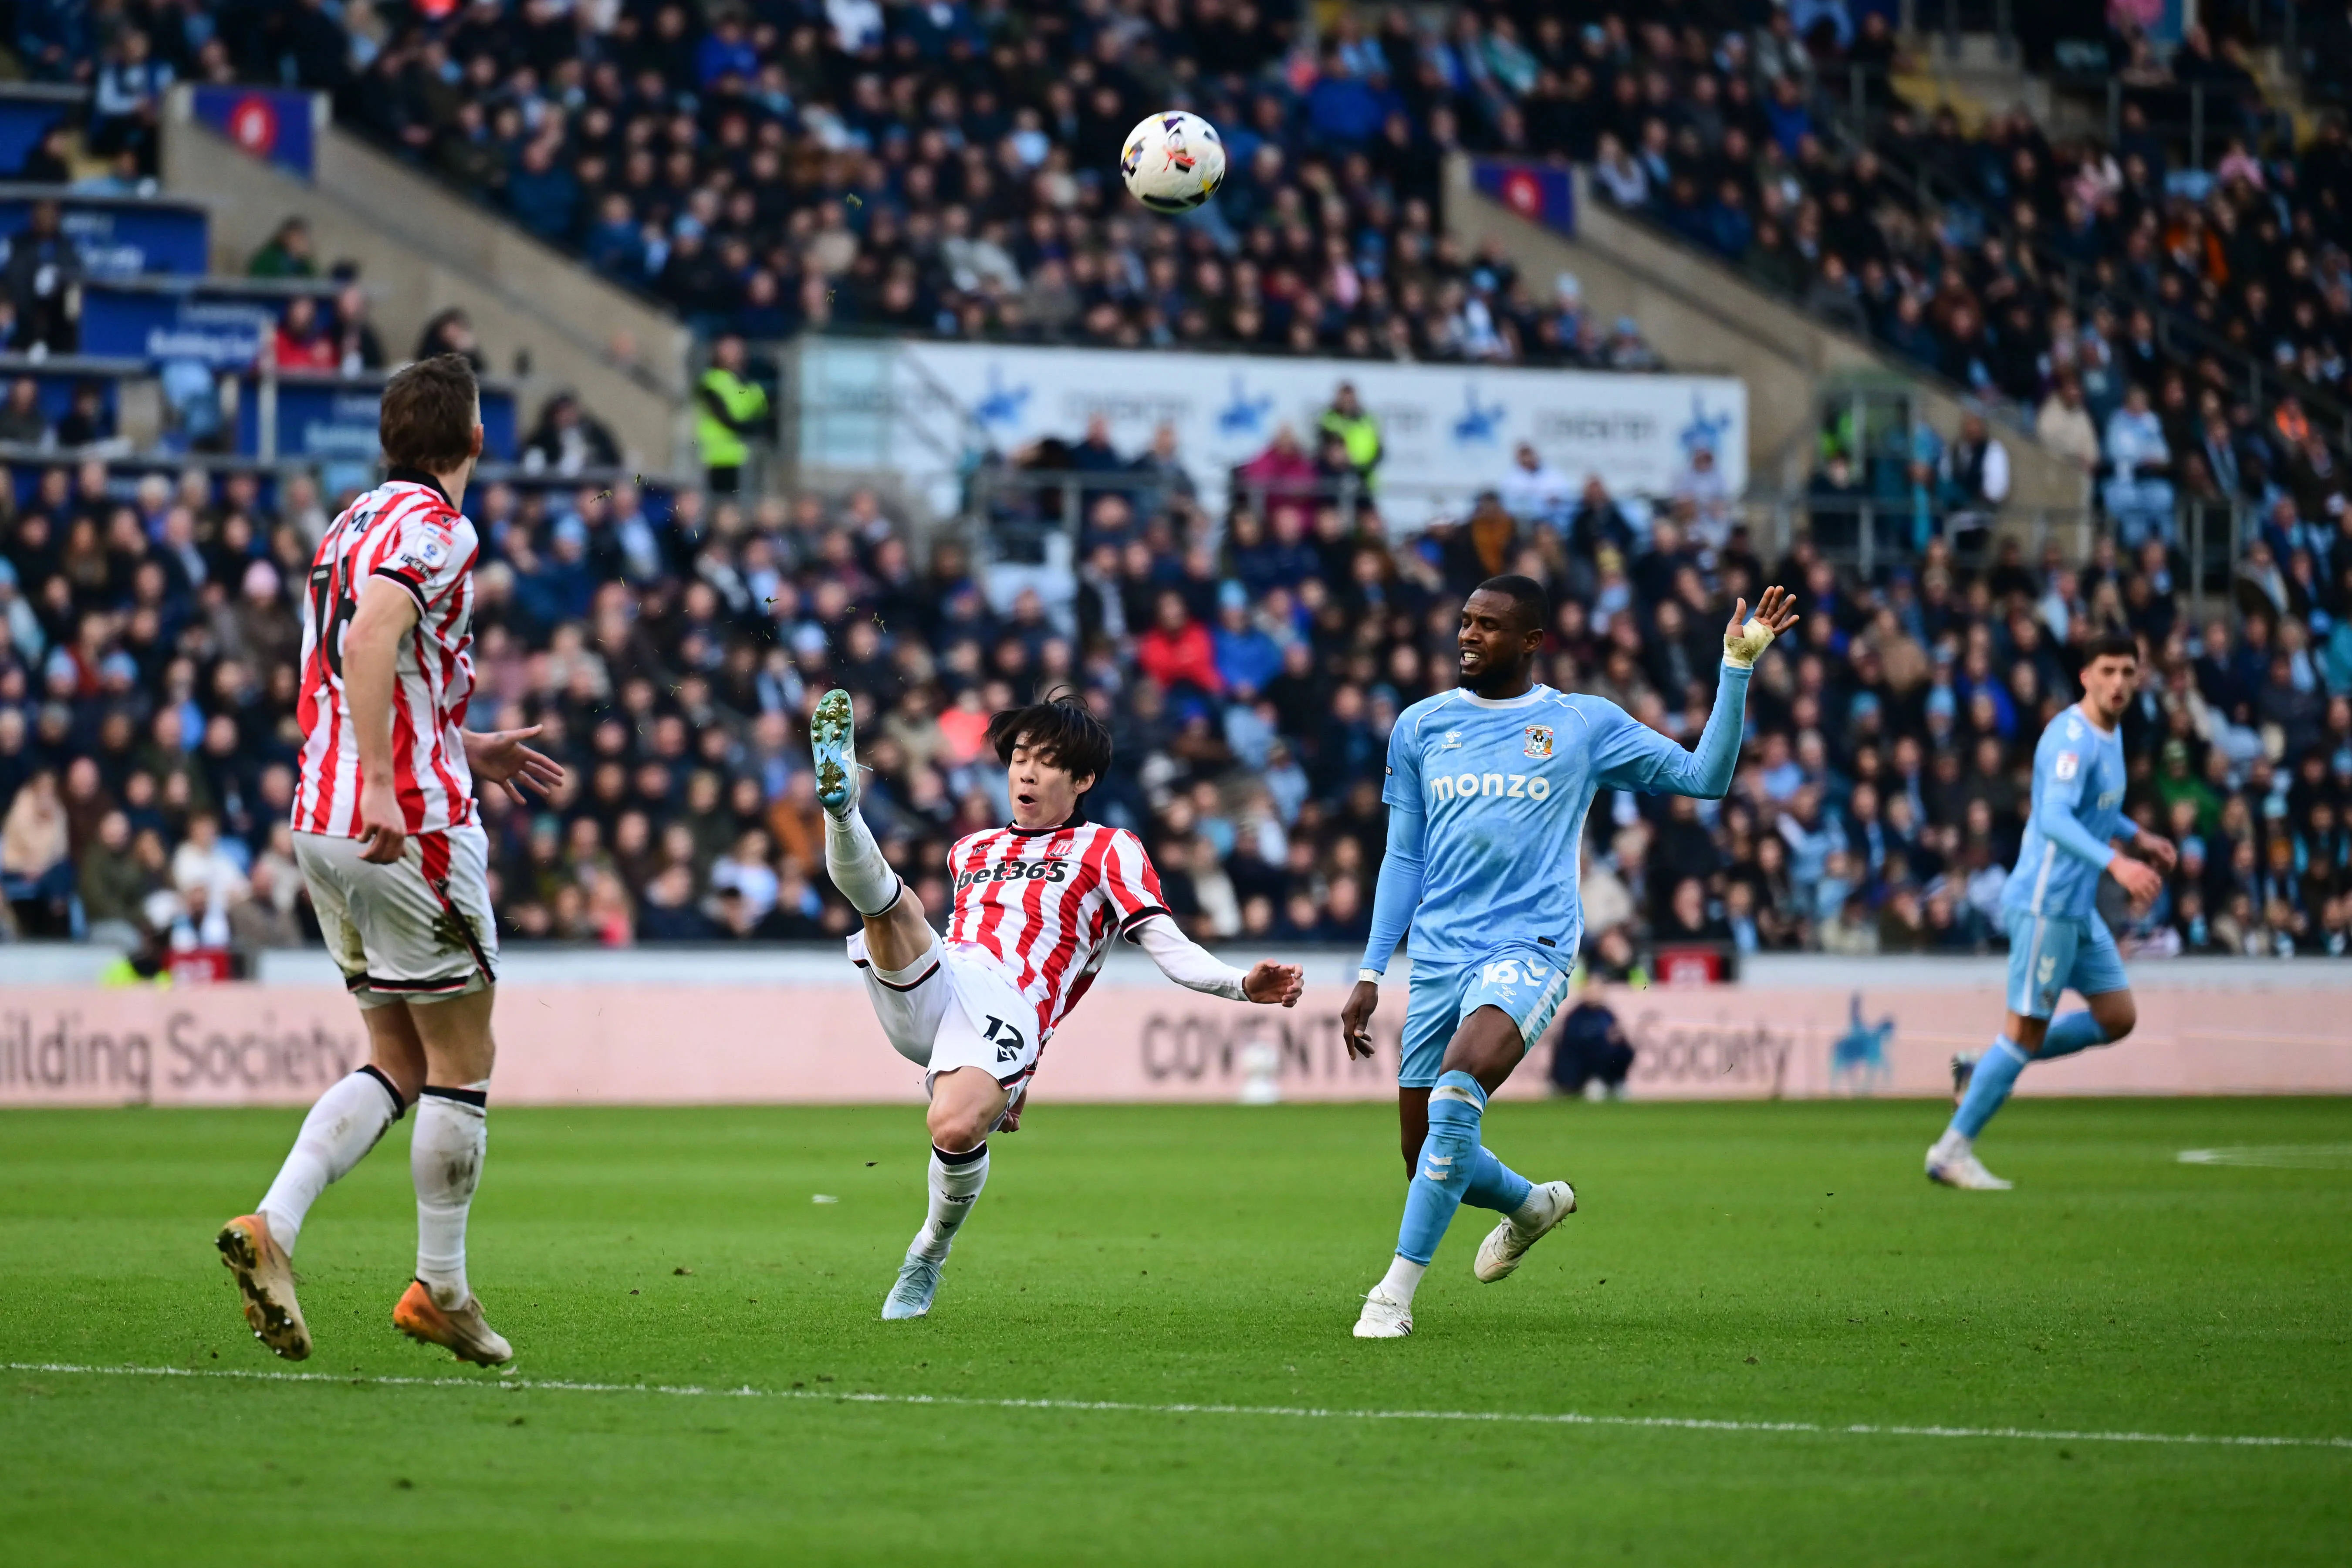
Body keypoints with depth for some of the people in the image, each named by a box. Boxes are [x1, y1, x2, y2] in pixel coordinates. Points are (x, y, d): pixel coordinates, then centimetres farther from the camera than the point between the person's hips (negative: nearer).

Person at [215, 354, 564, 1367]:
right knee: (461, 1064, 4)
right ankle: (441, 1291, 10)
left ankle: (272, 1226, -5)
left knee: (398, 1067, 13)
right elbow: (371, 641, -27)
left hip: (323, 825, 9)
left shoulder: (353, 525, 16)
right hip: (413, 827, -9)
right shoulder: (434, 526, -11)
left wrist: (466, 749, 27)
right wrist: (383, 786, -32)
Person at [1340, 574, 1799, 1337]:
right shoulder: (1421, 726, 13)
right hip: (1438, 955, 4)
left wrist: (1738, 667, -1)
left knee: (1458, 1083, -31)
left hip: (1530, 945, -4)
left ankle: (1396, 1293, -27)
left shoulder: (1586, 724, 6)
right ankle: (1534, 1204, 37)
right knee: (1430, 1159, 3)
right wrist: (1370, 973, 11)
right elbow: (1403, 860, 17)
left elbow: (1703, 778, 8)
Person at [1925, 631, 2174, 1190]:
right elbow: (2055, 819, -31)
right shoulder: (2072, 737, -18)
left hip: (2078, 907, 9)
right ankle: (1952, 1152, 0)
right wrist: (2116, 863, -42)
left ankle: (1981, 1072, 16)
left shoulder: (2110, 735, 13)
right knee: (2026, 1031, -7)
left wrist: (2137, 838, 18)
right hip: (2046, 903, -9)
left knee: (2118, 1017, 10)